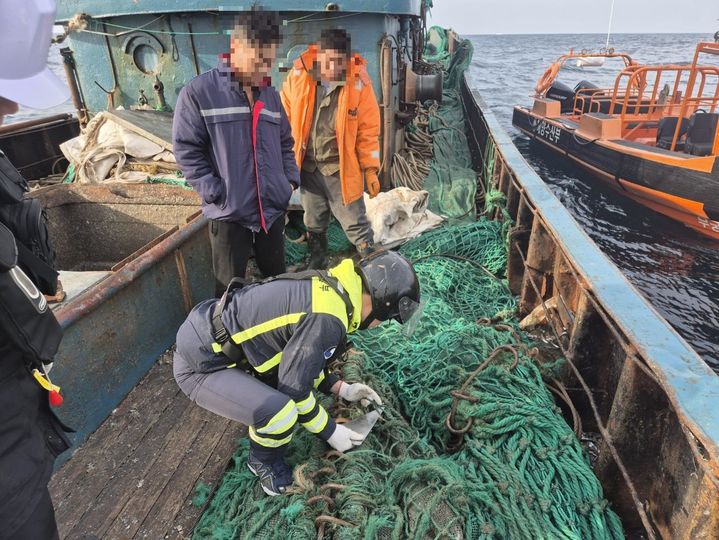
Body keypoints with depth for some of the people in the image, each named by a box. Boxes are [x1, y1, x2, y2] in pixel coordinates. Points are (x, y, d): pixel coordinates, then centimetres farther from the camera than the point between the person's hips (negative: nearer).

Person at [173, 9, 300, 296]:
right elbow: (187, 150, -8)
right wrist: (215, 193, -15)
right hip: (229, 213, -5)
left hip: (273, 209, 5)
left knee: (278, 279, 19)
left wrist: (291, 180, 5)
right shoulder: (198, 91, -7)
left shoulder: (271, 95, 12)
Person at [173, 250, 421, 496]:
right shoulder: (326, 319, -28)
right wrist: (330, 432, -4)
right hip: (199, 365, -9)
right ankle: (263, 461, 9)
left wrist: (343, 389, 13)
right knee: (281, 412, -24)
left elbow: (304, 358, 15)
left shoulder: (327, 285, 1)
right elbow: (294, 389, -19)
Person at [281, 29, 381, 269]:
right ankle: (316, 265, 41)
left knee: (355, 223, 2)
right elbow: (284, 117, 3)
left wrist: (370, 169, -10)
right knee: (314, 224, 20)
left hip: (342, 168, -3)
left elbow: (368, 130, -7)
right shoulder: (299, 75, -9)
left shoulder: (359, 83, -13)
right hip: (308, 166, 3)